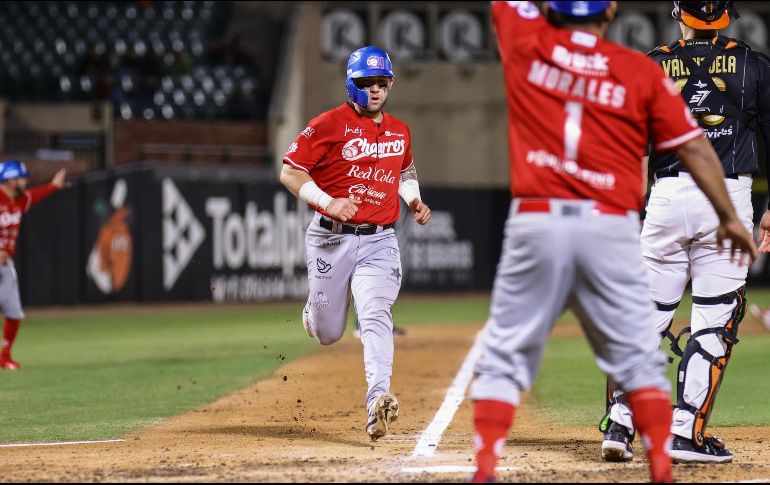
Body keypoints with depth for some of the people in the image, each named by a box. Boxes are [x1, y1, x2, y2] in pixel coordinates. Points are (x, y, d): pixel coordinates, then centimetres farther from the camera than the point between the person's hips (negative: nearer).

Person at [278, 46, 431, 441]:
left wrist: (414, 199, 11)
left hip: (379, 242, 2)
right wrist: (328, 202, -22)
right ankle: (314, 312, 46)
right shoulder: (329, 125, -7)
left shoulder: (399, 131, 11)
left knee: (376, 319, -20)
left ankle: (378, 401, -31)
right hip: (331, 239, -2)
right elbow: (290, 172, -9)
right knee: (327, 334, 9)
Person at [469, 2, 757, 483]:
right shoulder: (643, 71, 4)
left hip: (535, 222, 0)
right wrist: (729, 217, 11)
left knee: (503, 358, 7)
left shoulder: (525, 41, 4)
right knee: (639, 359, 9)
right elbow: (695, 147, 4)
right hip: (612, 227, 0)